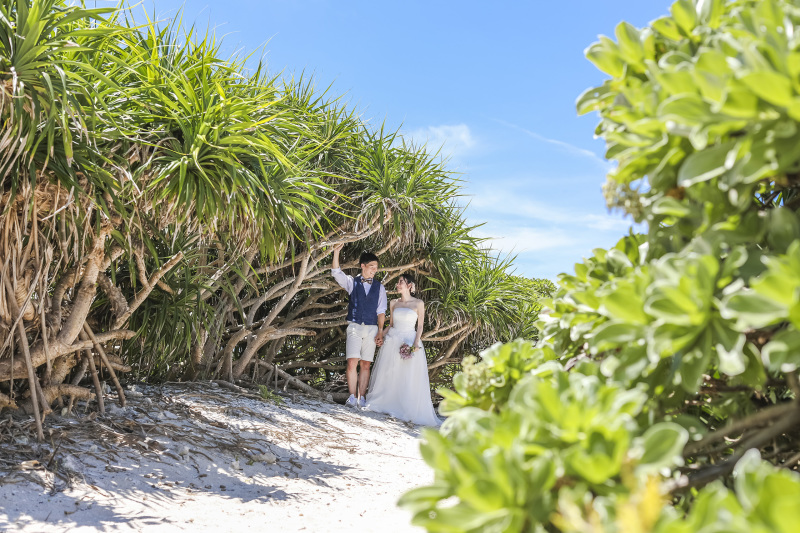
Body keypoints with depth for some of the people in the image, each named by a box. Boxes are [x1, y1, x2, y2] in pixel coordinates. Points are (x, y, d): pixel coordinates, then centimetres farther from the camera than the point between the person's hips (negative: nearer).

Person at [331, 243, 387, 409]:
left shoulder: (379, 287, 10)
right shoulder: (352, 282, 8)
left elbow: (381, 311, 7)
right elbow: (336, 273, -8)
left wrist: (380, 331, -3)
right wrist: (336, 253, -19)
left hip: (371, 329, 1)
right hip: (354, 327, -1)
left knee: (365, 364, 2)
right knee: (352, 363, -11)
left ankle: (361, 398, 6)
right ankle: (352, 397, -4)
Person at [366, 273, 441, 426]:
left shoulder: (418, 303, 0)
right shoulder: (394, 303, 10)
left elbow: (420, 325, -1)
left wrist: (416, 343, -12)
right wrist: (381, 336, 3)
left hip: (410, 342, -3)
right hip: (392, 341, 4)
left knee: (410, 379, -5)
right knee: (388, 376, 3)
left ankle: (408, 410, 2)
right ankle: (386, 405, 14)